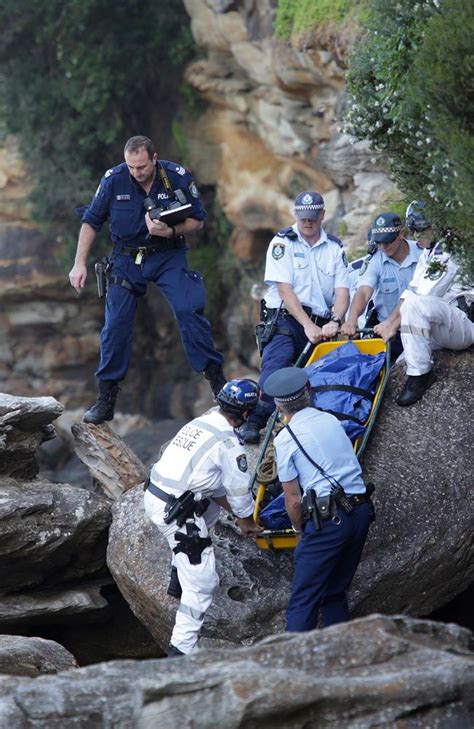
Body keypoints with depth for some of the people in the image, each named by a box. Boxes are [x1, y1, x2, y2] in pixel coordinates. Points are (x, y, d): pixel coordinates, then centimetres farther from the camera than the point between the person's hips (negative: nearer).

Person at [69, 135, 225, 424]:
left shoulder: (178, 177, -13)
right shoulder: (113, 180, -11)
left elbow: (197, 220, -3)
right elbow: (91, 222, 0)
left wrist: (170, 231, -23)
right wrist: (80, 264, -4)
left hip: (169, 256, -1)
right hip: (127, 258, 1)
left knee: (189, 311, -19)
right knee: (115, 327, -3)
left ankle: (217, 379, -10)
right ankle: (106, 400, 7)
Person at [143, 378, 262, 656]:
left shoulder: (200, 423, 13)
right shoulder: (229, 445, -11)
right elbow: (240, 492, -1)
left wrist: (237, 512, 26)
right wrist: (248, 522, 17)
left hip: (154, 496, 9)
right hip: (176, 513, -9)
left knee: (212, 508, 34)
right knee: (202, 583, -2)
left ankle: (179, 577, 28)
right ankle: (182, 648, -3)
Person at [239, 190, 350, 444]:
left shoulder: (334, 248, 12)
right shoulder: (283, 242, 1)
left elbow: (342, 291, 4)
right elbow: (285, 289, -9)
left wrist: (334, 322, -17)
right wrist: (307, 326, -18)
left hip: (320, 326, 5)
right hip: (285, 319, -5)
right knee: (277, 361, -28)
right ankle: (254, 422, -36)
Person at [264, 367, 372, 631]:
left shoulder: (285, 439, -3)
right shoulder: (331, 420, 14)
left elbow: (293, 498, -2)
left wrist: (299, 528, 17)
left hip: (328, 519, -6)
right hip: (361, 510, 6)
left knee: (303, 599, -3)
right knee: (334, 592, 17)